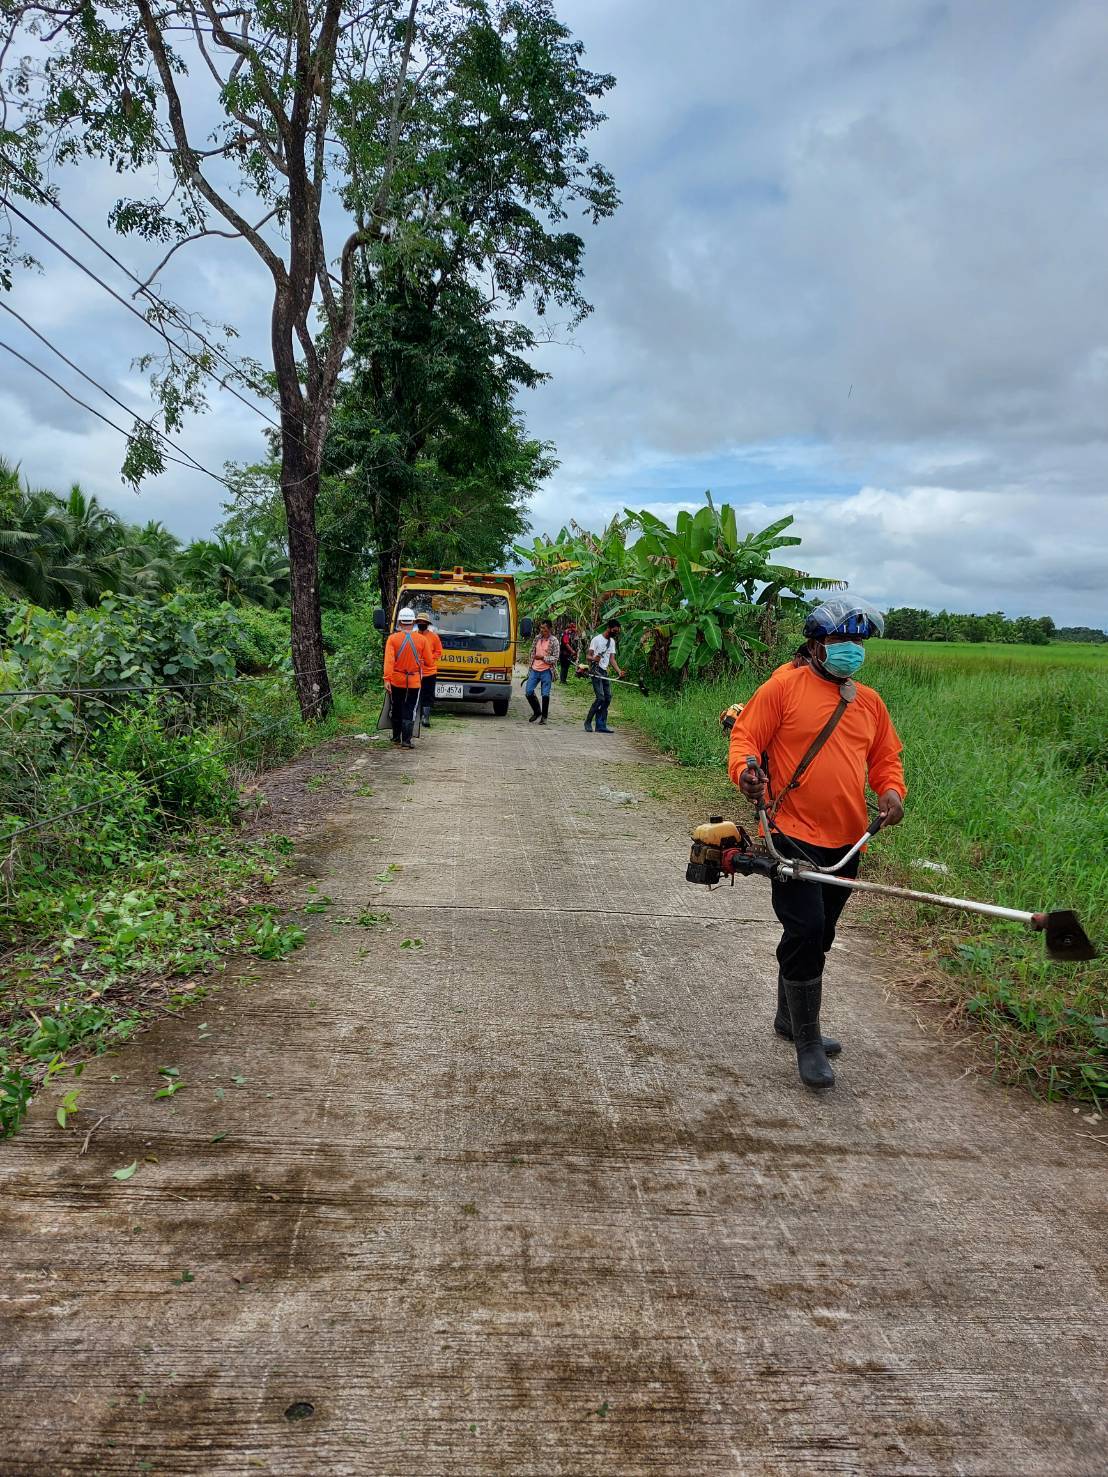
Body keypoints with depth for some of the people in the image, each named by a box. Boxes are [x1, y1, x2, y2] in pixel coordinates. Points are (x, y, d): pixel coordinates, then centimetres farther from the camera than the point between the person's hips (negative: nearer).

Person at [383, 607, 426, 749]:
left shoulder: (393, 638, -8)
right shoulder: (421, 639, -5)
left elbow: (389, 660, -16)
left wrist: (387, 679, -17)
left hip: (396, 681, 1)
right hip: (414, 682, 0)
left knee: (396, 710, 16)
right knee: (409, 711, 2)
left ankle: (396, 737, 27)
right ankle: (406, 741, -7)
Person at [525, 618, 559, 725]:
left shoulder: (554, 640, -6)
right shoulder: (537, 638, 10)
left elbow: (555, 658, -8)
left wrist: (543, 658, -19)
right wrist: (530, 667, 15)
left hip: (546, 671, -5)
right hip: (534, 670, 5)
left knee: (545, 695, -2)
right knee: (528, 692, 2)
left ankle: (544, 717, 12)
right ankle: (537, 712, 22)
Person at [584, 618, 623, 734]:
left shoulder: (612, 642, 16)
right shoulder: (597, 639, -6)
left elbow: (612, 659, 14)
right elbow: (589, 656, -8)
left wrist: (619, 671, 0)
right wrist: (593, 658, -32)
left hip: (605, 672, 8)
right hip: (595, 671, -8)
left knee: (608, 698, 2)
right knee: (600, 697, -16)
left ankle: (601, 725, 7)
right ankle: (588, 722, -4)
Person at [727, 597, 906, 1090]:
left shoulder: (870, 702, 12)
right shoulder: (784, 685, -5)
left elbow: (885, 758, 19)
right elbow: (745, 735, -8)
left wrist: (892, 791, 0)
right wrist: (744, 771, -28)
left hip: (845, 842, 7)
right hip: (793, 835, -6)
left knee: (818, 934, 18)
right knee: (805, 931, -11)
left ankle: (789, 1018, 39)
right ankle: (808, 1044, 4)